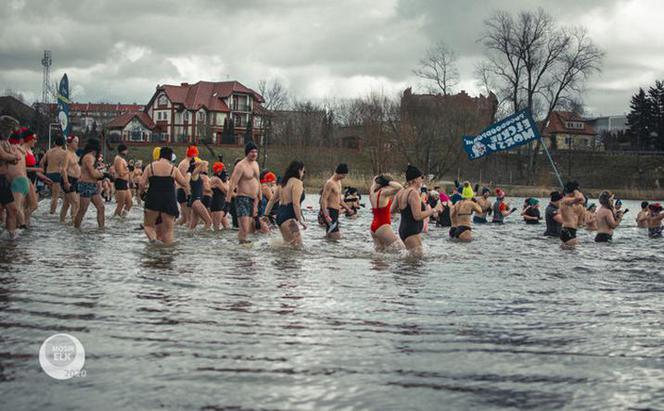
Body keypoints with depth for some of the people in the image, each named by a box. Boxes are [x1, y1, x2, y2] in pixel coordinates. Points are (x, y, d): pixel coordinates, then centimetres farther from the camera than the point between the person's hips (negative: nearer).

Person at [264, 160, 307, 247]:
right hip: (289, 218, -10)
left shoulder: (283, 183, 20)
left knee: (288, 243, 15)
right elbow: (296, 203, -16)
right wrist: (300, 220, -15)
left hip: (280, 215, 10)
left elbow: (272, 200, 21)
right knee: (297, 244, -16)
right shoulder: (297, 182, -7)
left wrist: (266, 215, 22)